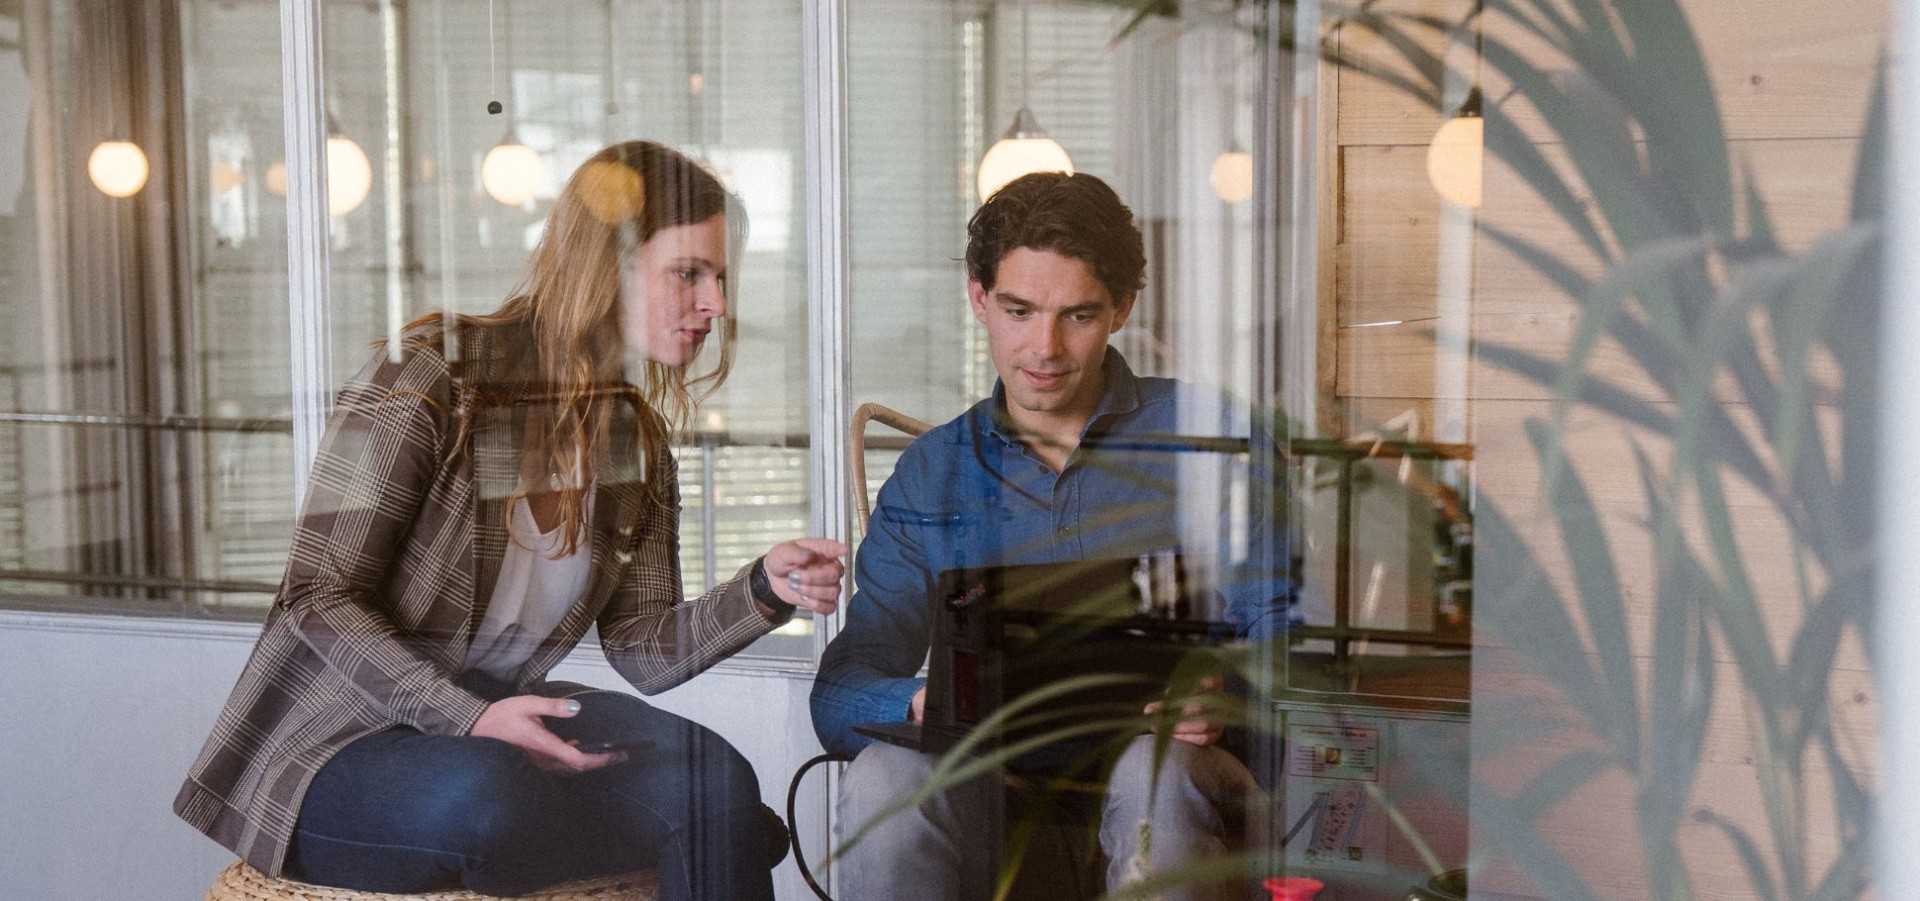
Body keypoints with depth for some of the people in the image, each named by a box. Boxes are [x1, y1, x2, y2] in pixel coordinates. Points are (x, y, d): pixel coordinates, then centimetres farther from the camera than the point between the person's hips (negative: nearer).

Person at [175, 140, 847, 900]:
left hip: (487, 727, 5)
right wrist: (470, 719, -28)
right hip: (336, 750, -5)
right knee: (478, 794, -38)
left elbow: (644, 652, 2)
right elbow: (320, 600, -16)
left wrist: (764, 589, -15)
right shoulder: (428, 376, -14)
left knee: (710, 772, -24)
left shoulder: (635, 440, 6)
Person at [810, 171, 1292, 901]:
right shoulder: (931, 475, 12)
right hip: (1001, 803, 1)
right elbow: (841, 696, 5)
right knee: (886, 777, -30)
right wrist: (927, 703, -19)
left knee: (1155, 773, -35)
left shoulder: (1208, 437, 7)